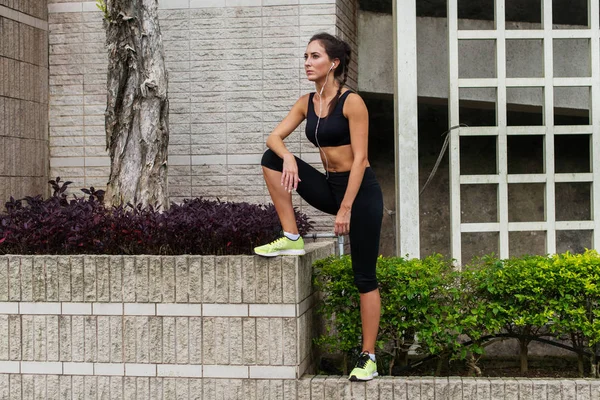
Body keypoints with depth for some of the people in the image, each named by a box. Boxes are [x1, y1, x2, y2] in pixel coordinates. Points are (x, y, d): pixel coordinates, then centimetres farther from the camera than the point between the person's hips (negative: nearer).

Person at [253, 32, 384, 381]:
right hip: (330, 186, 6)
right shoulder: (307, 102, 5)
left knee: (364, 277, -3)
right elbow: (275, 137, 2)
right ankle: (291, 238, -5)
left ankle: (369, 358, 5)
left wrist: (346, 209, -21)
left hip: (361, 191, -6)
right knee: (272, 158, -8)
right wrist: (287, 157, -22)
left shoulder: (352, 102, -15)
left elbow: (359, 158, -18)